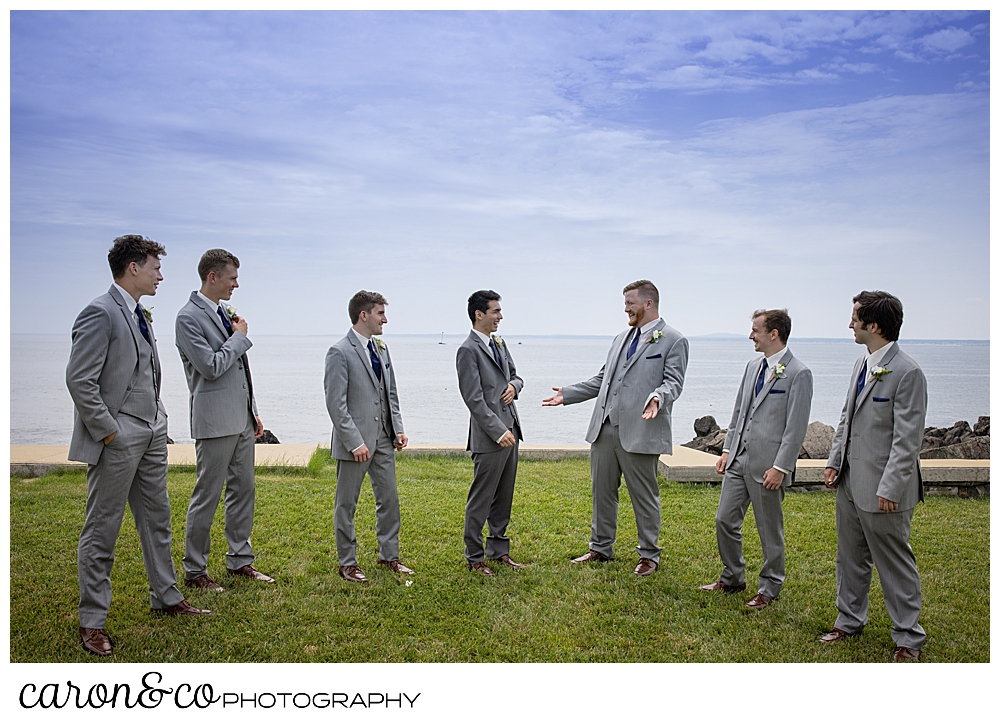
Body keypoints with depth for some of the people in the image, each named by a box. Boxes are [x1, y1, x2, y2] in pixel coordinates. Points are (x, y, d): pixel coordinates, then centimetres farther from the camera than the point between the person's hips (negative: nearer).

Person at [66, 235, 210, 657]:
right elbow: (79, 381, -18)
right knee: (102, 530, 3)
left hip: (151, 435, 9)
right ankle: (92, 622, 15)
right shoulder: (100, 313, -14)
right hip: (117, 440, -9)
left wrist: (157, 421, 12)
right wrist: (108, 431, -16)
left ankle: (166, 597, 31)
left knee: (157, 519, 17)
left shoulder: (141, 315, 14)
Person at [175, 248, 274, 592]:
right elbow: (211, 366, -20)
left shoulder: (226, 313, 14)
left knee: (243, 489, 14)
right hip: (215, 422, -8)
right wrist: (240, 337, -8)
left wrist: (253, 412, 18)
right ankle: (194, 571, 13)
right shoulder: (188, 318, -12)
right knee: (207, 496, 0)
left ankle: (239, 561, 26)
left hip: (241, 419, 8)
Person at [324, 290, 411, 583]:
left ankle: (389, 555, 29)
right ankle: (347, 563, 20)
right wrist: (355, 442, -19)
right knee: (346, 504, 7)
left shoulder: (382, 349, 10)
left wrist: (398, 429, 7)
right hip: (355, 441, -7)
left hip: (383, 439, 7)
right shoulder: (340, 353, -13)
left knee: (389, 499, 14)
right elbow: (336, 404, -16)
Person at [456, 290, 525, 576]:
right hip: (489, 437, -9)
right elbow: (474, 399, -18)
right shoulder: (468, 350, -13)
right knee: (481, 500, 2)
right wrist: (499, 431, -19)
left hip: (510, 431, 9)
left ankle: (498, 549, 29)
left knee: (503, 497, 16)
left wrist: (514, 386, 0)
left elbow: (515, 375, 24)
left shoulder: (499, 343, 13)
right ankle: (474, 558, 14)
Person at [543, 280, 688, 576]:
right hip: (605, 428, 7)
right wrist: (568, 394, 18)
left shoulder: (673, 341, -2)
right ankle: (601, 548, 29)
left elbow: (673, 381, -10)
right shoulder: (622, 338, 20)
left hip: (640, 432, -7)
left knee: (644, 496, 5)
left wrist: (657, 398, -31)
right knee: (602, 491, 14)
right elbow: (602, 378, 23)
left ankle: (649, 555, 20)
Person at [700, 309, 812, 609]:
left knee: (770, 530, 7)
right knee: (725, 520, 11)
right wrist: (727, 450, 13)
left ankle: (769, 588, 24)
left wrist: (780, 467, -17)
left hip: (767, 465, -7)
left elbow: (795, 428, -14)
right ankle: (733, 578, 29)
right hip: (739, 460, 7)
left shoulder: (798, 374, -12)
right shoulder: (753, 366, 12)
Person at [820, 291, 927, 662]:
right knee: (850, 558, 19)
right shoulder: (861, 364, 9)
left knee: (895, 564, 6)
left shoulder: (907, 373, -17)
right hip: (849, 482, 8)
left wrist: (890, 488, -19)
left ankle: (908, 638, 21)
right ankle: (850, 621, 35)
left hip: (882, 490, -8)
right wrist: (835, 461, 12)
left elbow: (907, 439, -19)